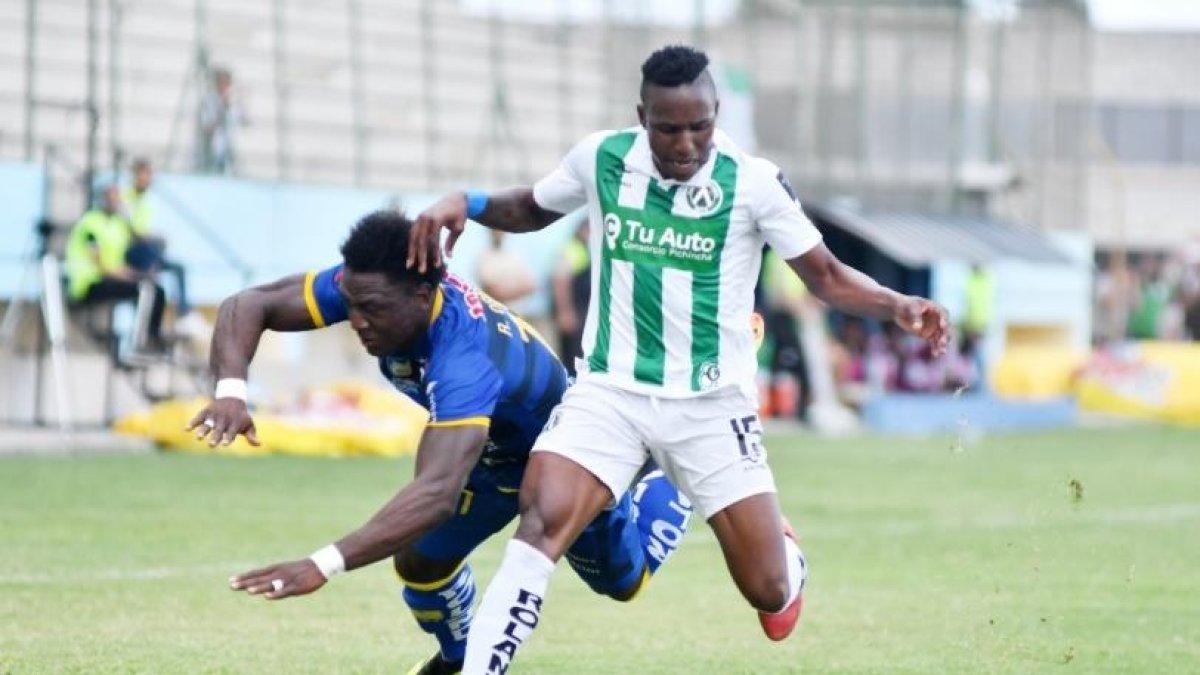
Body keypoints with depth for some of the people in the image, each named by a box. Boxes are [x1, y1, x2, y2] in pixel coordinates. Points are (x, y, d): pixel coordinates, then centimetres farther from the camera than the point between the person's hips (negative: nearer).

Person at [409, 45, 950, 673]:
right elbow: (533, 209, 17)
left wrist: (896, 304, -20)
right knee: (541, 524, -26)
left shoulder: (754, 182, -9)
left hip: (711, 405, -1)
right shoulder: (601, 158, -3)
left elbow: (826, 277, -1)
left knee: (769, 592, 0)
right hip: (610, 392, 1)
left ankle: (785, 556, 39)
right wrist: (466, 204, -2)